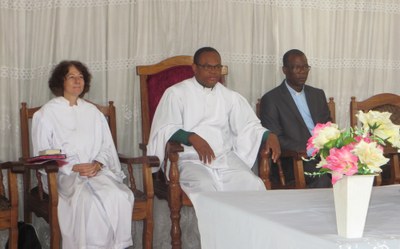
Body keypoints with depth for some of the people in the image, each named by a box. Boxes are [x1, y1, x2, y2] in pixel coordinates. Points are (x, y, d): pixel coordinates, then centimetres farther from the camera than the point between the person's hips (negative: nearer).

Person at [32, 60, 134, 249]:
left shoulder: (92, 112, 20)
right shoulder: (47, 113, 7)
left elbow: (107, 146, 16)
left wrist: (98, 164, -7)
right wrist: (73, 168, -12)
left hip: (97, 170, 4)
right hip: (65, 174, -3)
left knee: (120, 195, -29)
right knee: (88, 199, -36)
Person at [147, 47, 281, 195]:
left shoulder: (229, 96, 18)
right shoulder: (177, 93, 3)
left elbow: (248, 124, 18)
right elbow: (164, 129, -6)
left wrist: (269, 135, -3)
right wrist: (192, 138, -23)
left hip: (226, 157, 4)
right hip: (191, 160, -4)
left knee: (252, 184, -24)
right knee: (205, 186, -35)